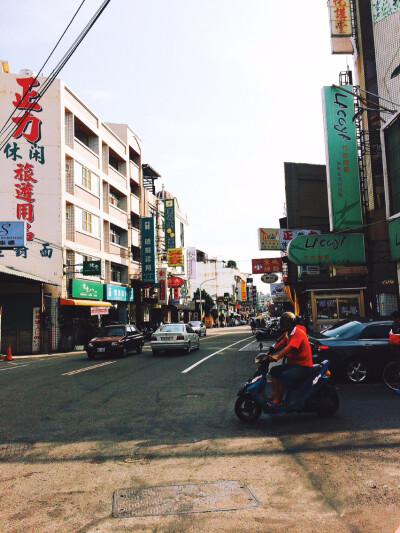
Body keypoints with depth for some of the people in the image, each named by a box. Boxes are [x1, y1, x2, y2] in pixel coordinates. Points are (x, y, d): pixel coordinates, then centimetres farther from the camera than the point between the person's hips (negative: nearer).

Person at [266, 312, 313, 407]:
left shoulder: (298, 332, -18)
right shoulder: (288, 333, 12)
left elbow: (290, 347, -31)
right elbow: (280, 344, 13)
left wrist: (277, 357, -41)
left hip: (303, 365, -10)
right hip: (293, 363, 10)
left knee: (284, 376, -28)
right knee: (274, 370, 3)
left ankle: (277, 400, -15)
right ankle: (274, 394, 0)